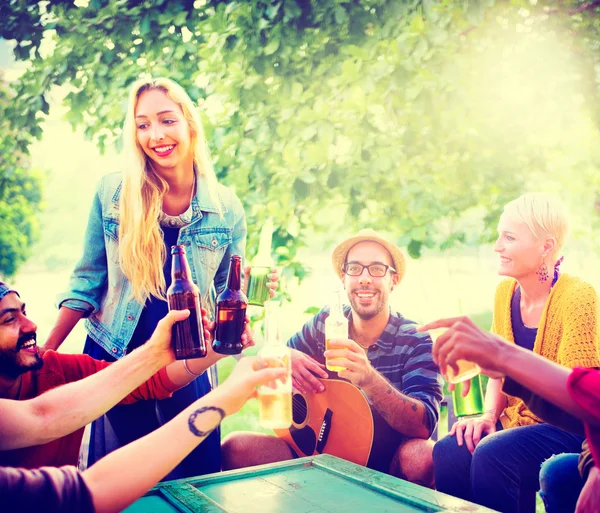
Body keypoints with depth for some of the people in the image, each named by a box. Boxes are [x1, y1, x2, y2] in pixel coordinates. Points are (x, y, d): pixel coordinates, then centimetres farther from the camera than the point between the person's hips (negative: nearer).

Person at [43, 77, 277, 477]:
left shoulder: (226, 207, -5)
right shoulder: (112, 193, -7)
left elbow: (228, 294, 6)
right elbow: (88, 281, 2)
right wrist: (44, 353, 0)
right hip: (114, 359, 0)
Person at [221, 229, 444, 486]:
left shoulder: (416, 343, -10)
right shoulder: (326, 323, 0)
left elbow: (425, 425, -23)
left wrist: (369, 380, -40)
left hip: (388, 463, -2)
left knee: (423, 456, -36)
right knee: (235, 448, -19)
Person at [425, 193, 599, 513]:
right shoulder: (506, 292, 3)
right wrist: (489, 414, -7)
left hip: (572, 428, -6)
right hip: (517, 421, 6)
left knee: (492, 455, -31)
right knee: (448, 451, -21)